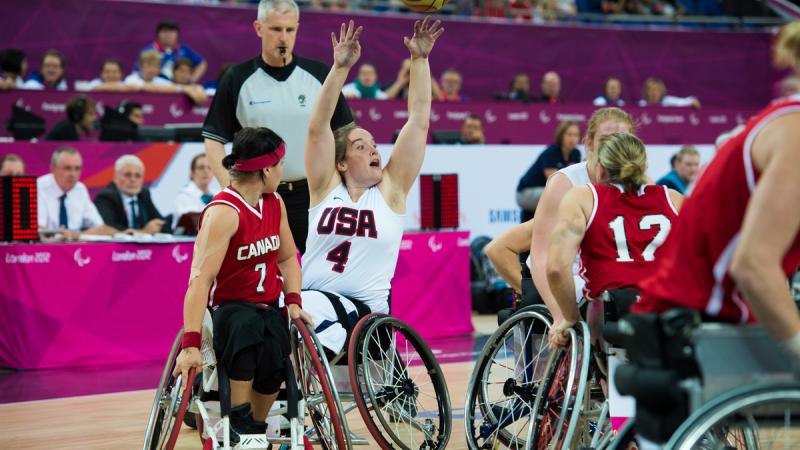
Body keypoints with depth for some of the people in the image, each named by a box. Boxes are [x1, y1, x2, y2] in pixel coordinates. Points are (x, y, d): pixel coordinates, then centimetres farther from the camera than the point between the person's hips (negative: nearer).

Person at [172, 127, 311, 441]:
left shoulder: (275, 204, 5)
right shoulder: (223, 212, -20)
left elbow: (287, 257, 18)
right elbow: (201, 277, -30)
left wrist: (293, 301, -1)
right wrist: (191, 344, -38)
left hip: (269, 307, 5)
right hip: (228, 307, -5)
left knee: (274, 359, -26)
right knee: (248, 325, -40)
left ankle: (256, 427, 1)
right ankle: (238, 418, -21)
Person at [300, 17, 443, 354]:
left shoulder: (391, 189, 5)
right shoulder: (326, 187, 3)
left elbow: (419, 121, 1)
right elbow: (317, 128, -8)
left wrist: (420, 60, -4)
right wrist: (340, 68, -17)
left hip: (368, 311, 0)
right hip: (312, 302, 0)